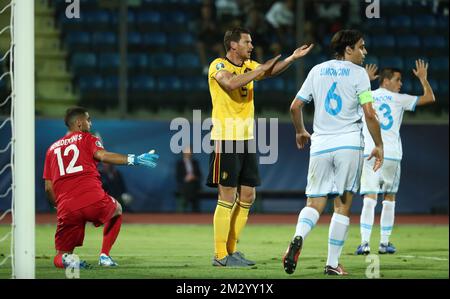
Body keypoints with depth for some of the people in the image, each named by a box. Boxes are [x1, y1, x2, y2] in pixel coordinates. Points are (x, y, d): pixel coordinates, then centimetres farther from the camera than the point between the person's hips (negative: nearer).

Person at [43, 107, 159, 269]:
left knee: (60, 257, 16)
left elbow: (49, 188, 16)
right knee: (117, 210, 33)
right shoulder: (87, 139, 11)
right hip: (94, 202, -3)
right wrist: (134, 159, -18)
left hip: (66, 209, 3)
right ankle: (104, 255, 19)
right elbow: (102, 155, -13)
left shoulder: (52, 148, 22)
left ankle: (66, 259, -21)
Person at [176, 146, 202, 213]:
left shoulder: (195, 162, 11)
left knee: (196, 207, -2)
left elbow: (199, 175, 11)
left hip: (194, 188, 3)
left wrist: (194, 177, -8)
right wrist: (185, 179, -16)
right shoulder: (179, 163, 2)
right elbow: (178, 177, -1)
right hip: (184, 188, -3)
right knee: (184, 207, -8)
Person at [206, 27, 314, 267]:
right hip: (225, 138, -8)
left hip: (246, 139, 8)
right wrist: (259, 69, -20)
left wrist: (292, 58, -16)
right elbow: (231, 83, -27)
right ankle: (220, 255, -4)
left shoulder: (249, 66, 15)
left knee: (247, 197, 8)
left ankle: (231, 250, 17)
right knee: (227, 198, -8)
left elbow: (270, 70, -1)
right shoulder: (218, 65, -8)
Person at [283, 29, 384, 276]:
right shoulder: (357, 73, -1)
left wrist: (300, 132, 30)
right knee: (342, 205, 4)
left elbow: (295, 107, 12)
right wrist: (379, 146, 2)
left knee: (315, 204, 5)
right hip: (349, 144, -3)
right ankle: (332, 263, 1)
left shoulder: (317, 71, 11)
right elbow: (369, 114, -8)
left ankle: (298, 237, -25)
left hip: (320, 145, 3)